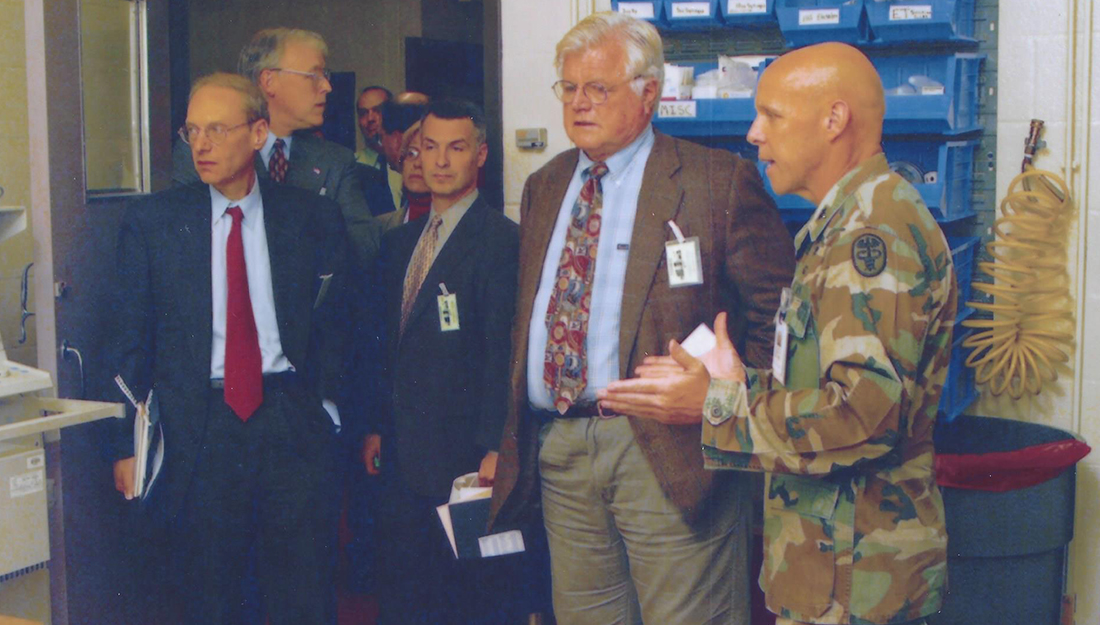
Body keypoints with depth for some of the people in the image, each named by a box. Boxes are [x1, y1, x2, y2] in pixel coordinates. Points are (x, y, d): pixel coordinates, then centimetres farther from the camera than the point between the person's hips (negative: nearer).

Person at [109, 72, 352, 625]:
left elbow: (334, 324, 9)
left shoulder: (314, 219, 4)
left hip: (295, 422, 0)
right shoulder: (151, 221, 4)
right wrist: (128, 444, 1)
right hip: (197, 429, 0)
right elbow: (131, 337, 4)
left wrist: (326, 404, -1)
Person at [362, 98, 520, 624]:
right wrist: (377, 427, 11)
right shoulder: (399, 242, 14)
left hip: (462, 454, -7)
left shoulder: (501, 240, -10)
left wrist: (494, 448, -19)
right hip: (402, 454, 7)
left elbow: (503, 351, -15)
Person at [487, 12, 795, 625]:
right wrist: (514, 436, 11)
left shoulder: (719, 180, -4)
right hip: (556, 451, 6)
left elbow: (776, 306, -3)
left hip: (667, 452, -5)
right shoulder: (544, 187, 16)